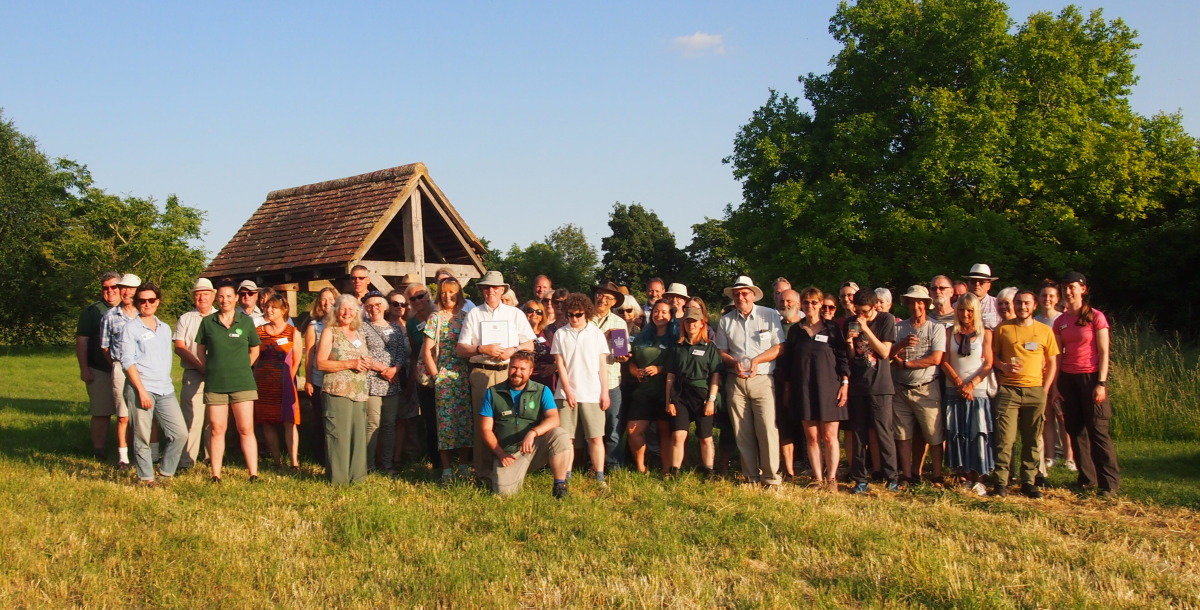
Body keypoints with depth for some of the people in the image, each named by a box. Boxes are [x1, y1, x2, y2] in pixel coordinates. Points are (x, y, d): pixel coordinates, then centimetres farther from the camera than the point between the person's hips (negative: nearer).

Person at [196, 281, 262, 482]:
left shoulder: (246, 321, 3)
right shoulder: (207, 322, 5)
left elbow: (255, 350, 13)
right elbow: (201, 350, 14)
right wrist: (209, 370, 7)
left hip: (242, 383, -1)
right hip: (215, 384, 1)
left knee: (246, 430, -2)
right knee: (216, 430, 3)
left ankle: (254, 475, 1)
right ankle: (216, 475, 11)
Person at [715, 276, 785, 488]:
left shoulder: (770, 315, 4)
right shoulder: (726, 320, 12)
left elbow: (779, 347, -1)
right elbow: (721, 351, 11)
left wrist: (757, 360, -14)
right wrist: (734, 363, -9)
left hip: (762, 380, -3)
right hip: (735, 381, 3)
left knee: (767, 428, -11)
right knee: (742, 432, 2)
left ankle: (771, 477, -4)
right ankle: (751, 477, 9)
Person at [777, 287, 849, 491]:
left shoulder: (833, 328, 5)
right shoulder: (795, 330, 10)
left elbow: (843, 357, 4)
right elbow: (787, 361, 12)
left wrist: (845, 383, -4)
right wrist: (786, 388, 9)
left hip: (829, 387, -2)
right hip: (803, 388, 2)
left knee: (829, 436, -2)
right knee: (811, 437, 1)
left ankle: (831, 478, 6)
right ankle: (818, 479, 8)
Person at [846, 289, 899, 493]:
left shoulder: (886, 320, -2)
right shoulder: (851, 323, 9)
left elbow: (885, 352, -9)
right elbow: (850, 358, 10)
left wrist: (866, 330, -16)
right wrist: (850, 342, -11)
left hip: (879, 385, -3)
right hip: (857, 385, 3)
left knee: (883, 432, -6)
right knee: (858, 433, 3)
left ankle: (891, 478, 1)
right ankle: (860, 480, 7)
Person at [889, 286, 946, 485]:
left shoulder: (936, 328, -1)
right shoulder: (899, 328, 8)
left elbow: (936, 359, -11)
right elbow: (888, 355, 1)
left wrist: (905, 363, -7)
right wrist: (902, 344, -17)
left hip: (926, 389, -3)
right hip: (900, 389, 4)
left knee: (934, 435, -4)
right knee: (903, 435, 6)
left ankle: (937, 477, 4)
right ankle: (907, 476, 13)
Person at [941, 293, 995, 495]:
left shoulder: (985, 334, 4)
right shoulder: (950, 333, 9)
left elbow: (988, 364, -1)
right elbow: (945, 361, 4)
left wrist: (971, 384, -12)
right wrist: (959, 383, -9)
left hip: (978, 391, -2)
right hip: (954, 392, 2)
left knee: (978, 434, -6)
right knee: (957, 434, 0)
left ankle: (977, 478, -1)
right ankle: (963, 476, 5)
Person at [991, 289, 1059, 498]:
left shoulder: (1045, 331, 8)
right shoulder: (1002, 329, 5)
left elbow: (1052, 363, 11)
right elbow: (993, 355, 11)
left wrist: (1044, 390, 3)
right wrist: (1003, 366, -11)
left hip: (1035, 391, 2)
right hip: (1008, 390, -2)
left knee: (1032, 440, 5)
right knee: (1005, 438, -8)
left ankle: (1028, 482, 13)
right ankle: (1001, 482, -2)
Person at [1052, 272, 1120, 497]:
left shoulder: (1096, 317, -4)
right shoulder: (1060, 322, 10)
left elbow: (1104, 352, -7)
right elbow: (1058, 355, 10)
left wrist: (1101, 383, -13)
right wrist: (1056, 384, 4)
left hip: (1090, 377, -5)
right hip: (1068, 378, 5)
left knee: (1098, 430, -9)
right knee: (1075, 430, 7)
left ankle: (1110, 482, -5)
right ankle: (1087, 478, 16)